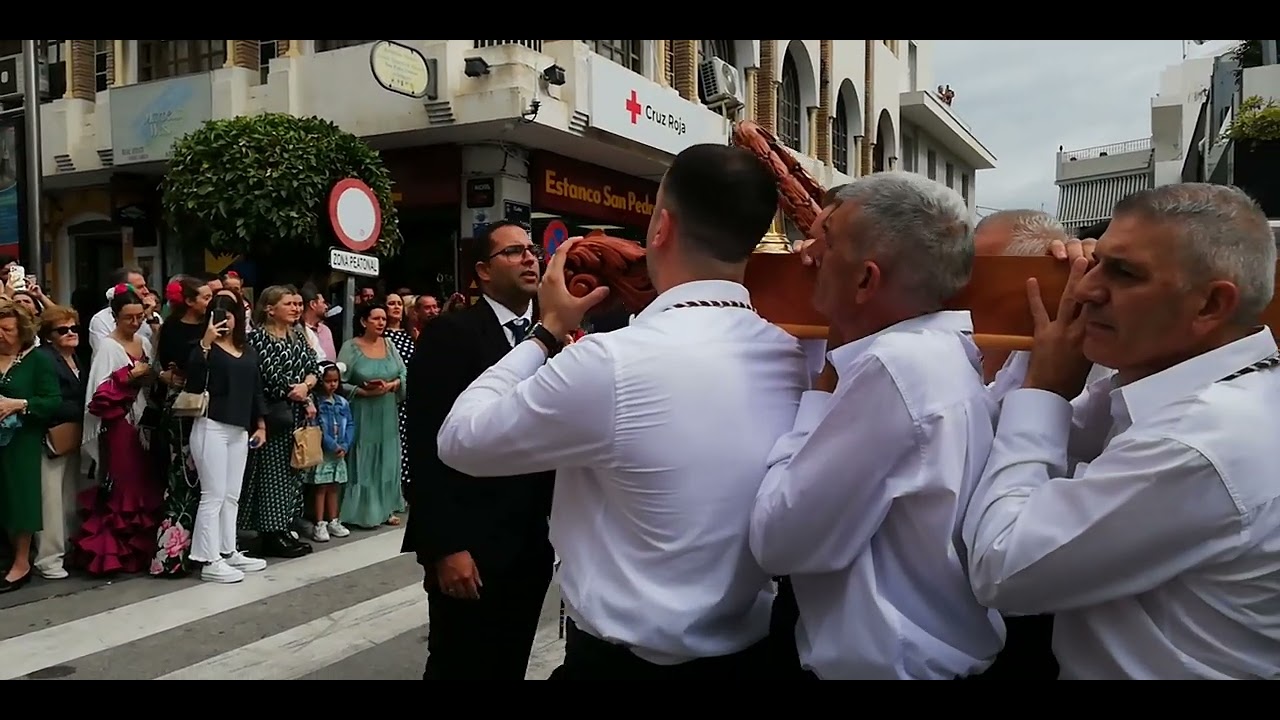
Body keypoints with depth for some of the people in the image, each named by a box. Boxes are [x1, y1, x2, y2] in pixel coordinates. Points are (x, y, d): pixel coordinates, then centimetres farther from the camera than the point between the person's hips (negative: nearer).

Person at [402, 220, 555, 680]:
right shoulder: (449, 335, -8)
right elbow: (428, 447, -12)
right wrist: (445, 546, -16)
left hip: (535, 543, 5)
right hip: (471, 546, -5)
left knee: (510, 667, 17)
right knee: (458, 668, 8)